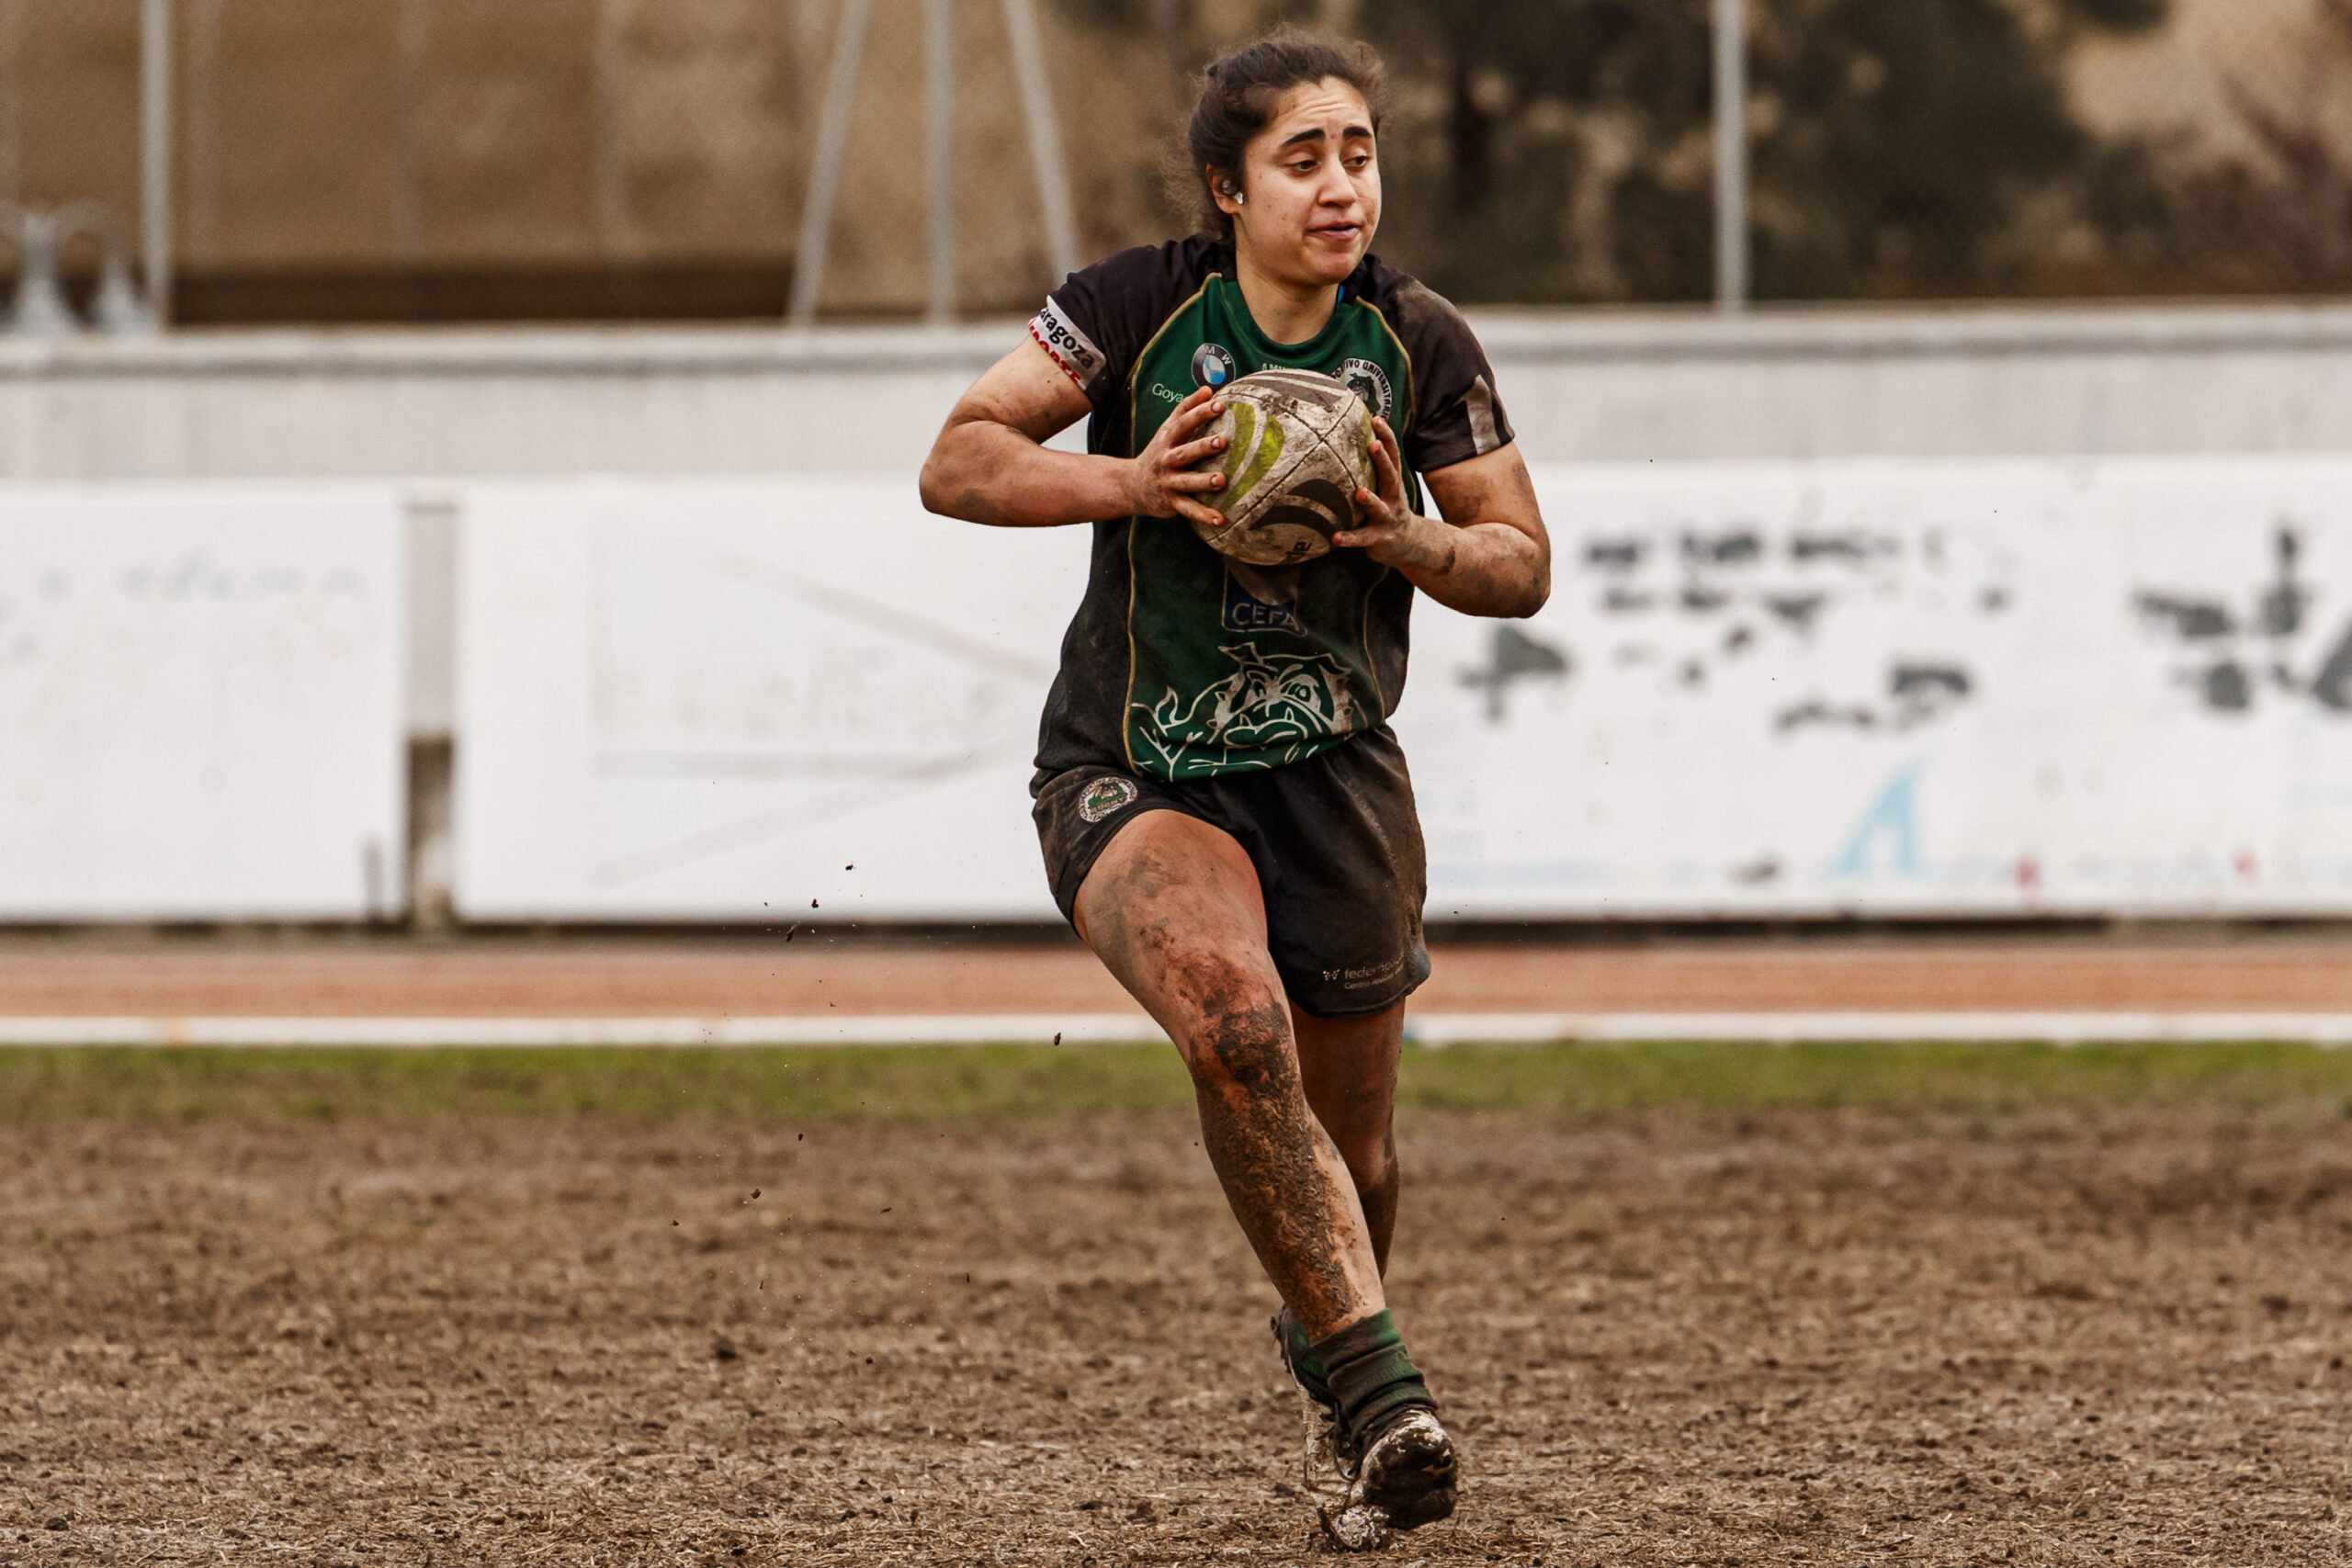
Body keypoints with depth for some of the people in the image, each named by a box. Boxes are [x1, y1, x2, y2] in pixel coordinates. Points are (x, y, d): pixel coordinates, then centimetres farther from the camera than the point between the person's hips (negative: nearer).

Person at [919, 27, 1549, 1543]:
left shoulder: (1422, 344, -3)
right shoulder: (1139, 305, -9)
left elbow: (1524, 565, 4)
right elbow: (957, 463, -9)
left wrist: (1410, 538, -18)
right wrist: (1127, 482, -25)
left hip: (1337, 778, 3)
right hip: (1132, 777, -3)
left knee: (1352, 1150, 11)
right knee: (1236, 1018, -32)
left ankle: (1323, 1335, 46)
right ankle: (1383, 1389, -30)